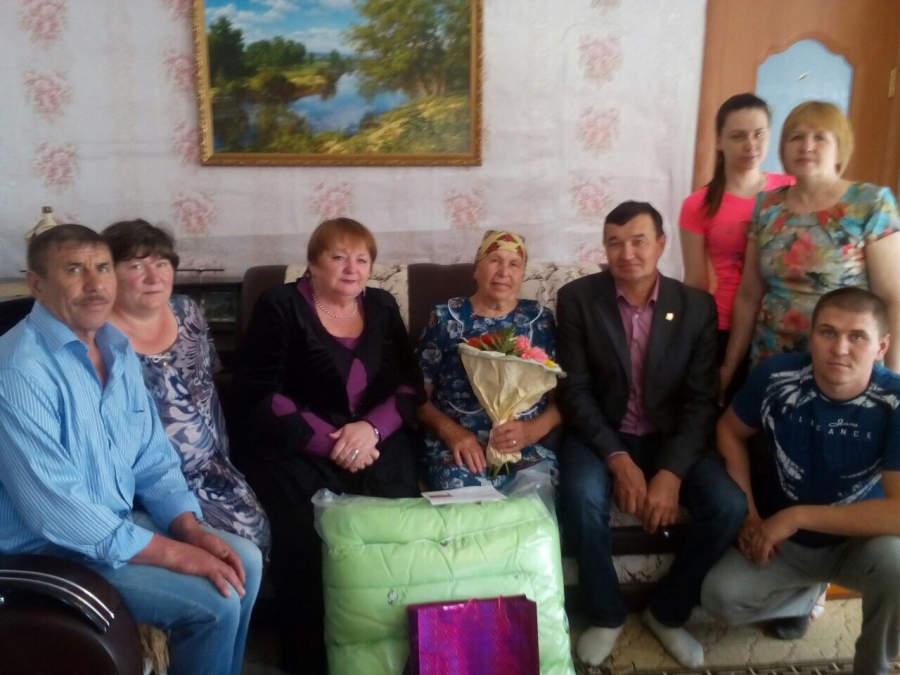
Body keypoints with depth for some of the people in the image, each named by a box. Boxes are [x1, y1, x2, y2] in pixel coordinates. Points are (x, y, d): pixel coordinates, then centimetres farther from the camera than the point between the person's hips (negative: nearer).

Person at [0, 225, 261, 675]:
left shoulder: (117, 349, 3)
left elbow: (153, 460, 8)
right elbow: (55, 513, -28)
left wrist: (191, 530, -8)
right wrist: (176, 554, -24)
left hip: (117, 523, 8)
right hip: (52, 552, -8)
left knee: (244, 561, 5)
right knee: (215, 603, -16)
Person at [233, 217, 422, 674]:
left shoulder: (382, 307, 14)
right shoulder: (280, 307, 0)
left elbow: (410, 384, 8)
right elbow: (259, 397, -8)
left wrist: (372, 428, -12)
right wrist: (330, 442, -16)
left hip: (375, 440, 3)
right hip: (296, 447, -3)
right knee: (307, 527, -29)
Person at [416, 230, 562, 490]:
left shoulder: (540, 319, 13)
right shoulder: (445, 316, 9)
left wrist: (531, 430, -11)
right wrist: (449, 430, -12)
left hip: (528, 446, 2)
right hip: (457, 443, -1)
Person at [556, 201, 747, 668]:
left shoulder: (697, 306, -3)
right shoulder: (577, 298, -7)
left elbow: (701, 401, -7)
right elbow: (574, 390, -10)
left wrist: (671, 473, -20)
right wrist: (618, 459, -22)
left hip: (671, 438, 2)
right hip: (600, 436, -2)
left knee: (730, 506, -21)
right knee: (582, 498, -32)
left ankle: (668, 611, 7)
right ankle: (606, 614, -2)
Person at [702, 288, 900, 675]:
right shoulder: (776, 377, -18)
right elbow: (730, 432, -1)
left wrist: (797, 516, -27)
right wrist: (747, 515, -9)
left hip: (858, 542, -2)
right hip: (778, 539, 2)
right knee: (721, 597, -20)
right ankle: (806, 592, 15)